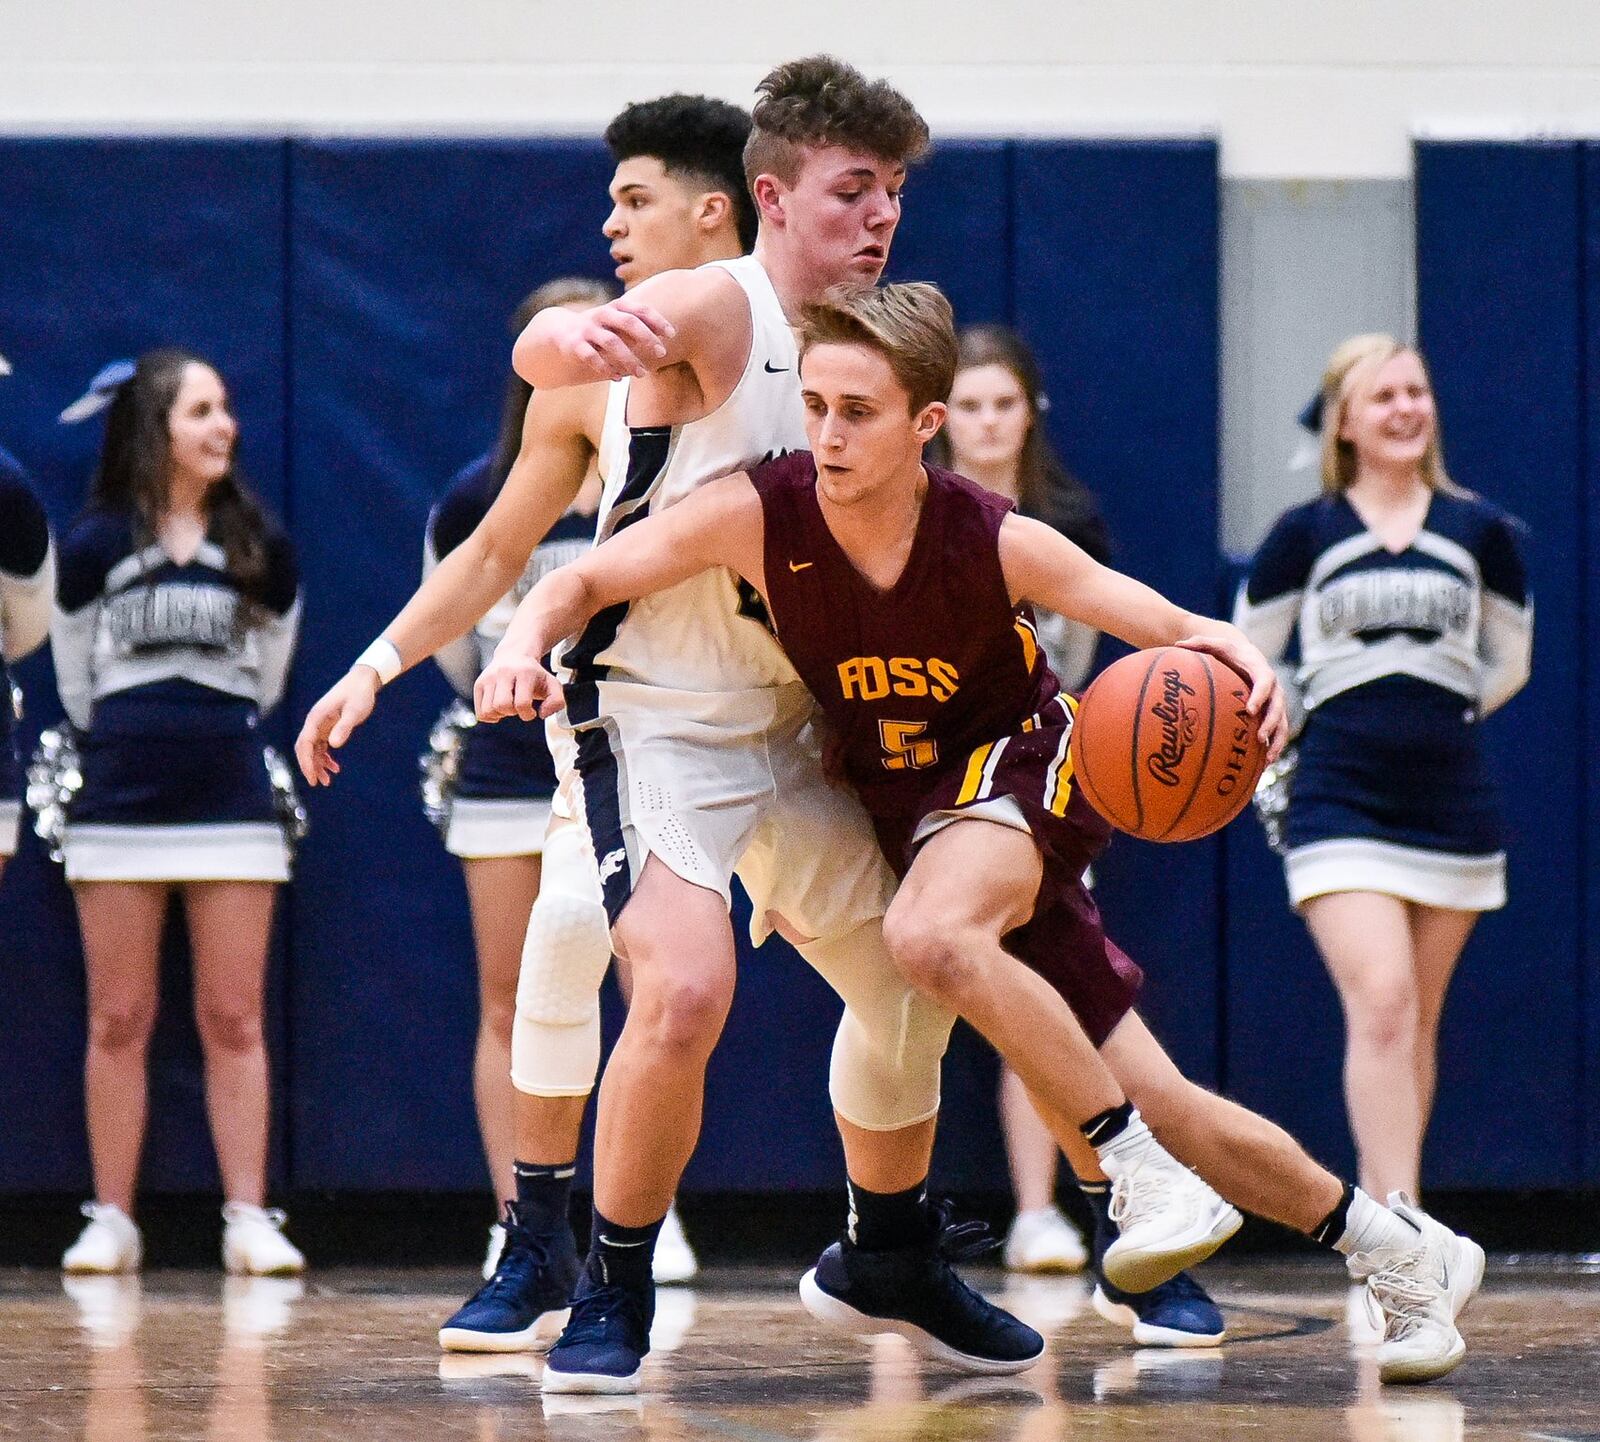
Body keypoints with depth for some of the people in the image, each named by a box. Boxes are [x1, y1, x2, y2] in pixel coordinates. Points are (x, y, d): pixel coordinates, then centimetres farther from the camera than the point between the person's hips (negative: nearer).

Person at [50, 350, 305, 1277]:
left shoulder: (260, 547, 5)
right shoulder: (95, 547, 0)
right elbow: (77, 683, 11)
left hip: (231, 806, 1)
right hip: (119, 808, -1)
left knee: (234, 1022, 0)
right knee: (119, 1022, 2)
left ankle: (250, 1219, 0)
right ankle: (111, 1221, 6)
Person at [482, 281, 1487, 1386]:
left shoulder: (998, 543, -22)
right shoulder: (756, 516, -18)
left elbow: (1177, 631, -14)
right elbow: (583, 583, -8)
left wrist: (1241, 662, -36)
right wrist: (525, 646, -29)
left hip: (1020, 767, -4)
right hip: (902, 803, 4)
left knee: (932, 937, -35)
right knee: (1150, 1099, 0)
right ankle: (1400, 1252, 14)